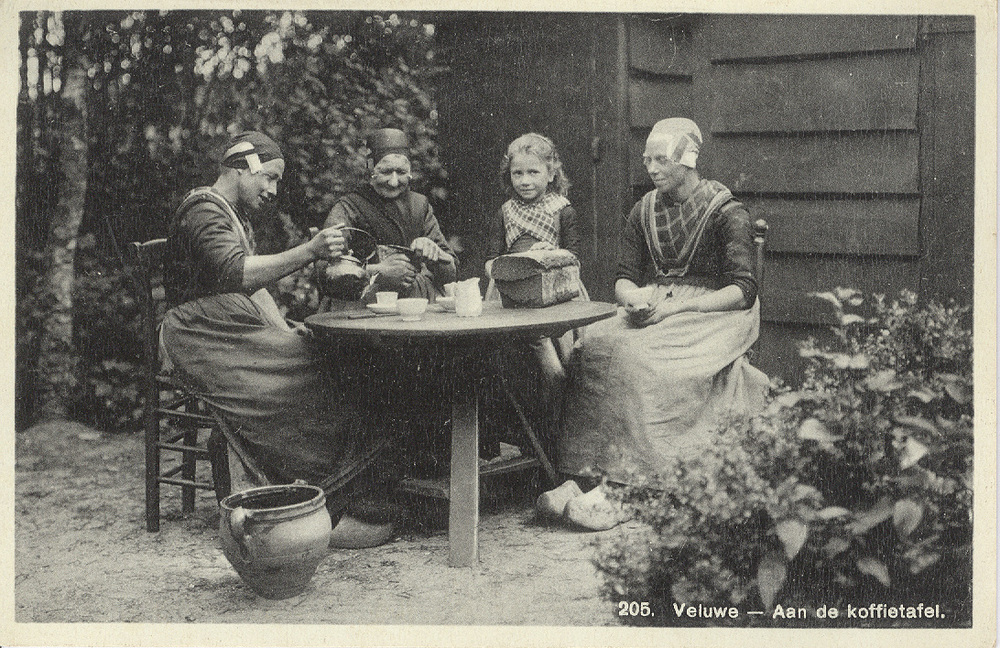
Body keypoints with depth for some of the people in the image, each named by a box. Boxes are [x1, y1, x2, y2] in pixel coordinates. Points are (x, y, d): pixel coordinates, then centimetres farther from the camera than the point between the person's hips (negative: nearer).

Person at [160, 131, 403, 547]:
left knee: (331, 364, -15)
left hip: (240, 335, 9)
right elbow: (235, 274, -23)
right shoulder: (203, 209, -6)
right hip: (205, 341, -9)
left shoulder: (238, 216, 26)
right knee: (309, 381, -27)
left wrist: (286, 333, 4)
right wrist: (308, 252, -30)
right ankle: (327, 510, -26)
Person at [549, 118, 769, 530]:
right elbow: (623, 278, 15)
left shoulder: (726, 213, -1)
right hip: (651, 313, 5)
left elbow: (743, 291, -9)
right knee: (593, 347, -26)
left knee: (636, 358, -34)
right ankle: (581, 476, -33)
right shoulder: (643, 212, 16)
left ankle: (619, 487, -34)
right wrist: (635, 298, -10)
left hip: (712, 314, -5)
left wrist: (674, 307, -18)